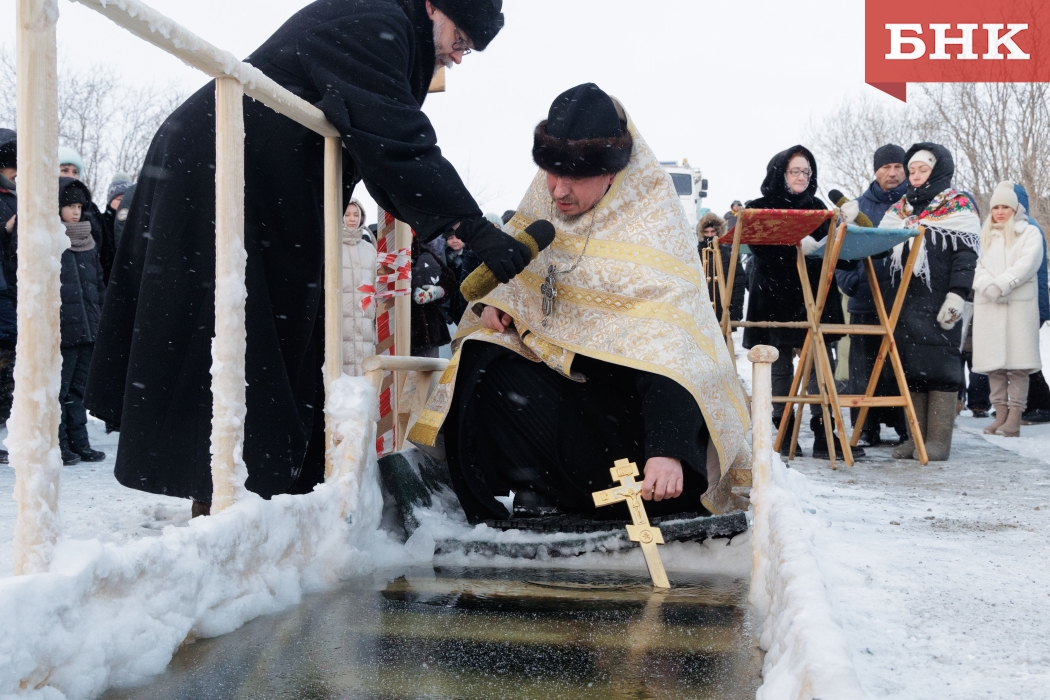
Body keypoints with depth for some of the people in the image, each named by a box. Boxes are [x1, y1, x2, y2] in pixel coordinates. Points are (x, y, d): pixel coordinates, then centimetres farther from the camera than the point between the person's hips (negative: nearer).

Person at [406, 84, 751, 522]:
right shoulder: (544, 197, -4)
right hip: (552, 359, 5)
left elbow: (669, 345, -31)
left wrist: (667, 449, -43)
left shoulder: (655, 226, -21)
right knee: (482, 366, -21)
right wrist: (494, 300, -6)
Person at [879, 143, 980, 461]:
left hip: (938, 303, -6)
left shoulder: (958, 206, 2)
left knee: (938, 366, -6)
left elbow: (966, 254, -6)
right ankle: (917, 436, 11)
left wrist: (957, 294, -16)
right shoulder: (899, 209, 20)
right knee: (909, 366, 5)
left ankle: (939, 439, -3)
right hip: (903, 300, 6)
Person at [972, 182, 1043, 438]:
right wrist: (988, 287, -11)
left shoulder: (1030, 233, 11)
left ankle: (1014, 419, -12)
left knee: (1018, 361, -9)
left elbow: (1027, 264, -4)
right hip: (988, 306, 4)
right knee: (994, 360, 0)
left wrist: (1001, 284, -15)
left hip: (1020, 303, -4)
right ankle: (1000, 415, 3)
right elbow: (978, 268, 10)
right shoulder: (984, 237, 23)